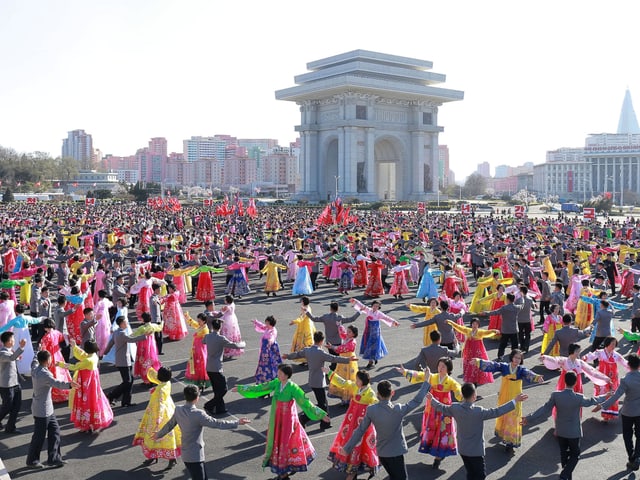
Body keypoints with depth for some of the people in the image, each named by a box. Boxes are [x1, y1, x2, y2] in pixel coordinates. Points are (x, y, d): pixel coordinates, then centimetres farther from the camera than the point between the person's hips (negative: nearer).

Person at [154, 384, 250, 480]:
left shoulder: (178, 410, -2)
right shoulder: (198, 414, -24)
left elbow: (169, 424, 14)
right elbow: (217, 424, -19)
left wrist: (159, 434, 34)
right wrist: (237, 422, -10)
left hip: (186, 454, 8)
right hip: (195, 456, -8)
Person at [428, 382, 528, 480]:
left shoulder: (455, 408, -12)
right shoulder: (479, 411, -26)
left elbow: (441, 407, 5)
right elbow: (497, 412, -22)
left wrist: (432, 399, 24)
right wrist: (515, 401, -16)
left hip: (462, 449, 5)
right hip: (476, 450, -5)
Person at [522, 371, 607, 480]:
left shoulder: (555, 395, -17)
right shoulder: (578, 398, -20)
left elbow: (545, 409, -15)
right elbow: (591, 401, -1)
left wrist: (529, 418, -7)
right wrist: (605, 397, 18)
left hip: (560, 431, 3)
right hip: (574, 432, -2)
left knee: (564, 454, 19)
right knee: (575, 455, 12)